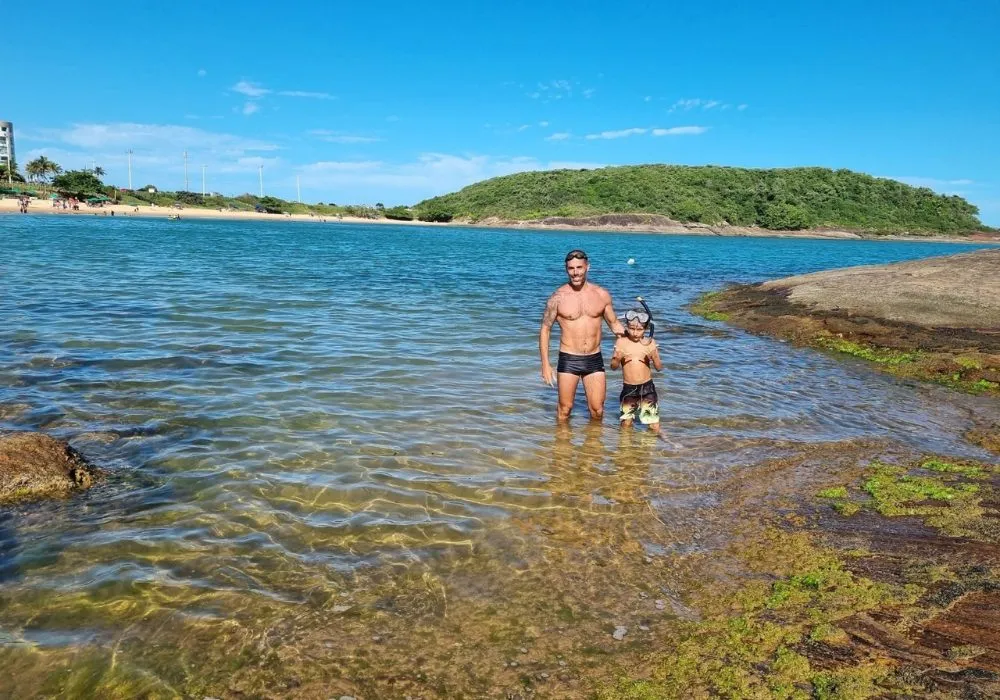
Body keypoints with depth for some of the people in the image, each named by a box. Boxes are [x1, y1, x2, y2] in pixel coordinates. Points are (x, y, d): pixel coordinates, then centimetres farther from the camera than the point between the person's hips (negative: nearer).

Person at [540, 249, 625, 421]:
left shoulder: (602, 294, 2)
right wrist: (545, 365, -6)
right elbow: (545, 329, -1)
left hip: (595, 359, 2)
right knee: (565, 409, 7)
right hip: (568, 360, -2)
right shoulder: (558, 297, -6)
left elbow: (614, 323, 13)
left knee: (597, 411, 6)